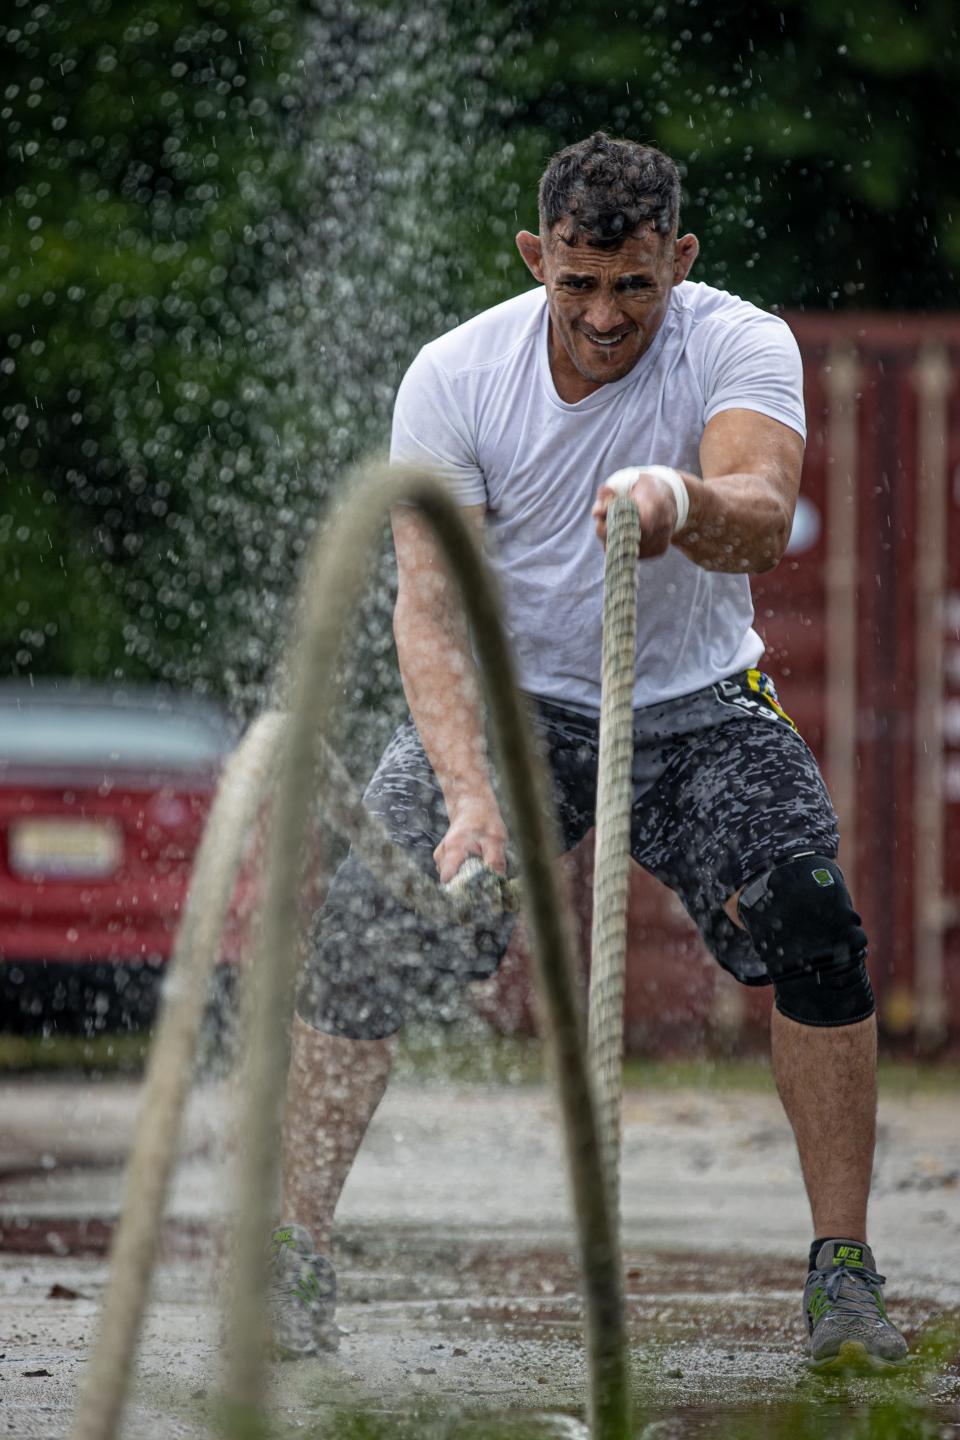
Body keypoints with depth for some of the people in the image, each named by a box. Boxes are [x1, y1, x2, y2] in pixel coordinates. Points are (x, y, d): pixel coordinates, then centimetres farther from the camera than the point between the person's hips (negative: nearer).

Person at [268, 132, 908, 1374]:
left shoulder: (742, 345, -16)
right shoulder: (455, 376, -14)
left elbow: (762, 521, -35)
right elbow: (433, 603, -18)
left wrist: (686, 503, -60)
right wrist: (470, 795, -33)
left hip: (699, 710, 0)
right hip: (510, 706, 1)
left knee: (813, 931, -22)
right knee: (359, 937, -18)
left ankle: (842, 1273, -11)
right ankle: (292, 1263, -6)